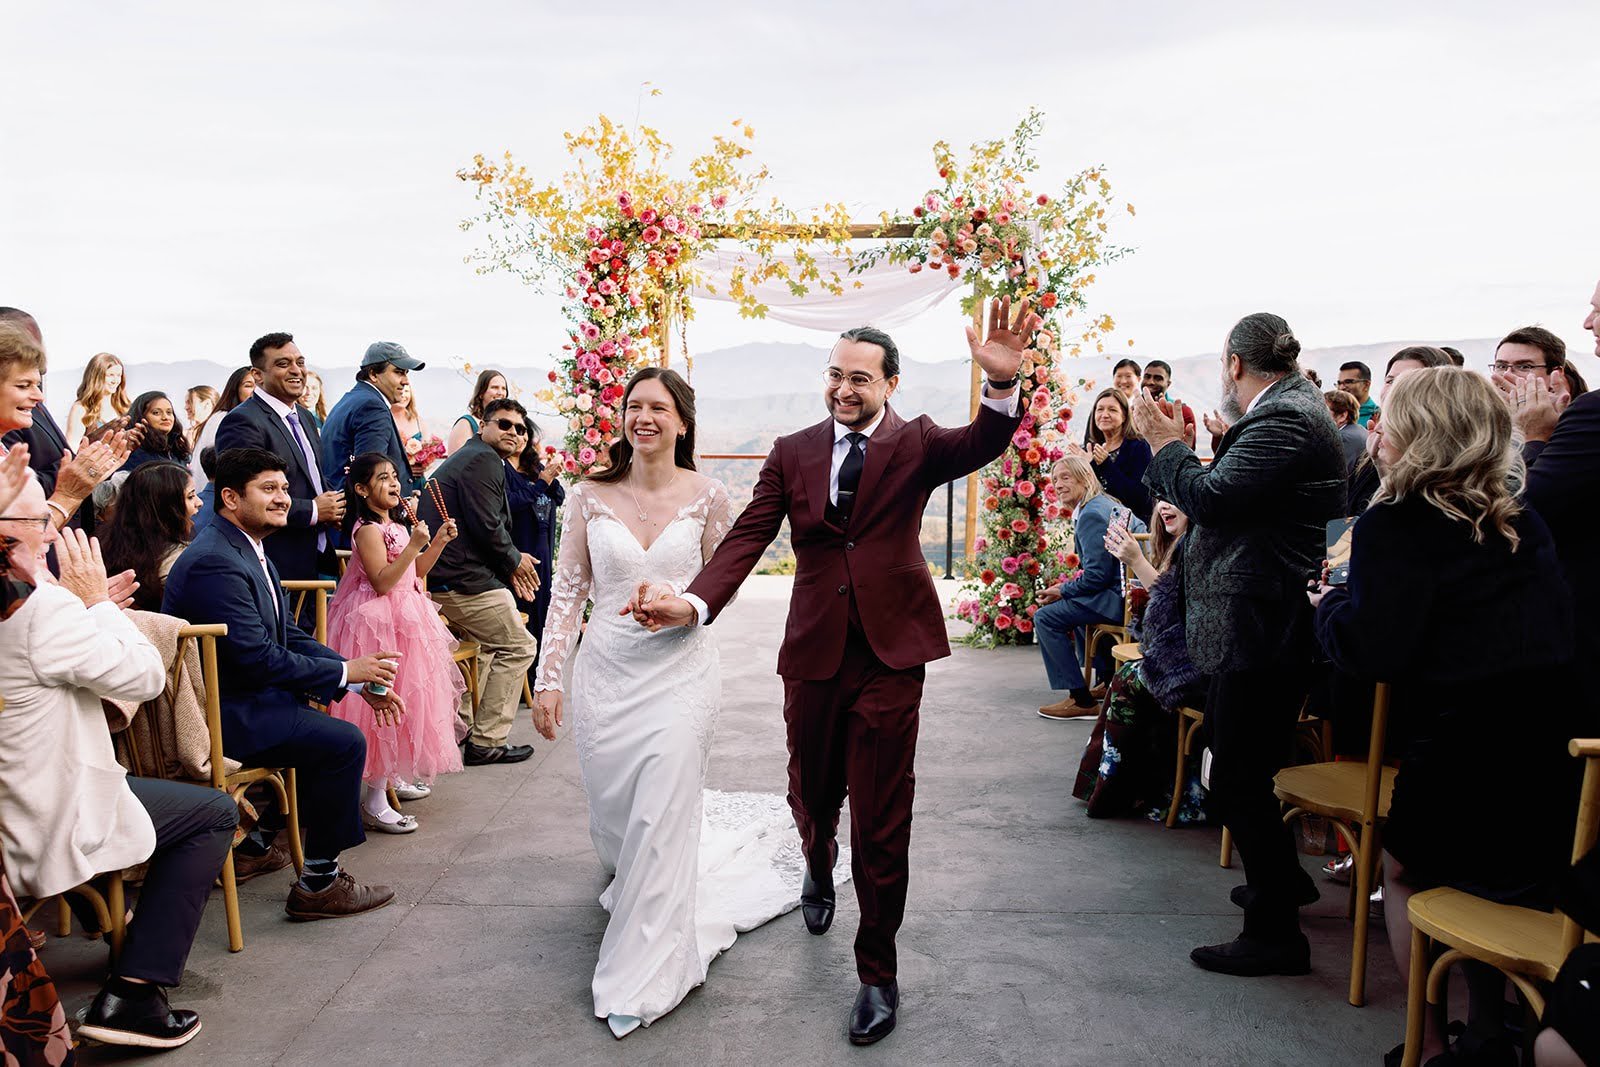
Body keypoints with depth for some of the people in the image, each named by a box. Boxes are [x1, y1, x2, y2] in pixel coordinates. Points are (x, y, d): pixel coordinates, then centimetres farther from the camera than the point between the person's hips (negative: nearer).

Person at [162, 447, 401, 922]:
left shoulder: (249, 550, 11)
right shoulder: (214, 562, -22)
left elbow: (289, 636, 12)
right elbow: (258, 659, -25)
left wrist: (362, 680, 1)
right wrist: (345, 672, -15)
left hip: (241, 696, 11)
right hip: (218, 715, -11)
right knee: (344, 741, -15)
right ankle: (318, 884, -3)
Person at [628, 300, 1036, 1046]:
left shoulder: (916, 444, -1)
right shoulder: (792, 453, 4)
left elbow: (982, 445, -21)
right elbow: (747, 538, -5)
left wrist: (1002, 383, -42)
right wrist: (694, 603, -21)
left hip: (891, 654, -2)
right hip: (814, 652, 3)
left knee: (881, 822, 2)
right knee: (812, 797, 21)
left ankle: (877, 974, 21)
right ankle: (818, 873, 57)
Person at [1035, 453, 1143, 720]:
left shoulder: (1091, 514, -14)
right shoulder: (1106, 504, 19)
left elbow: (1097, 575, -19)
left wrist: (1062, 591, -4)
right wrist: (1066, 588, 15)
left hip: (1122, 598, -11)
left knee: (1046, 618, -11)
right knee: (1074, 602, 34)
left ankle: (1080, 699, -6)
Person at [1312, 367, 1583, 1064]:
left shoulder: (1395, 524, -11)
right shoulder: (1524, 525, 10)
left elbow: (1371, 652, -18)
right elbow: (1552, 634, 19)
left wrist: (1329, 606, 3)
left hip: (1464, 760, -6)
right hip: (1560, 770, 7)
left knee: (1402, 870, 18)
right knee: (1494, 874, 27)